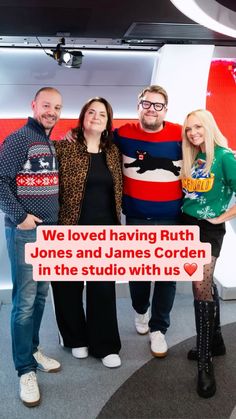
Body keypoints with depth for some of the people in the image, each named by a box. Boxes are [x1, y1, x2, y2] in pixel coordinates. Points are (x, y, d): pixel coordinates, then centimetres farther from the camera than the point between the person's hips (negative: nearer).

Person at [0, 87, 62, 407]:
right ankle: (26, 369, 8)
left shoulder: (53, 145, 13)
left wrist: (57, 217, 13)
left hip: (50, 230, 7)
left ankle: (33, 350, 30)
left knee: (41, 295, 14)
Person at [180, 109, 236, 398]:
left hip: (209, 228, -6)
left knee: (201, 287, -11)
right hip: (187, 224, 6)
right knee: (205, 285, 14)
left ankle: (205, 361, -3)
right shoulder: (192, 158, 8)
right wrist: (186, 210, 5)